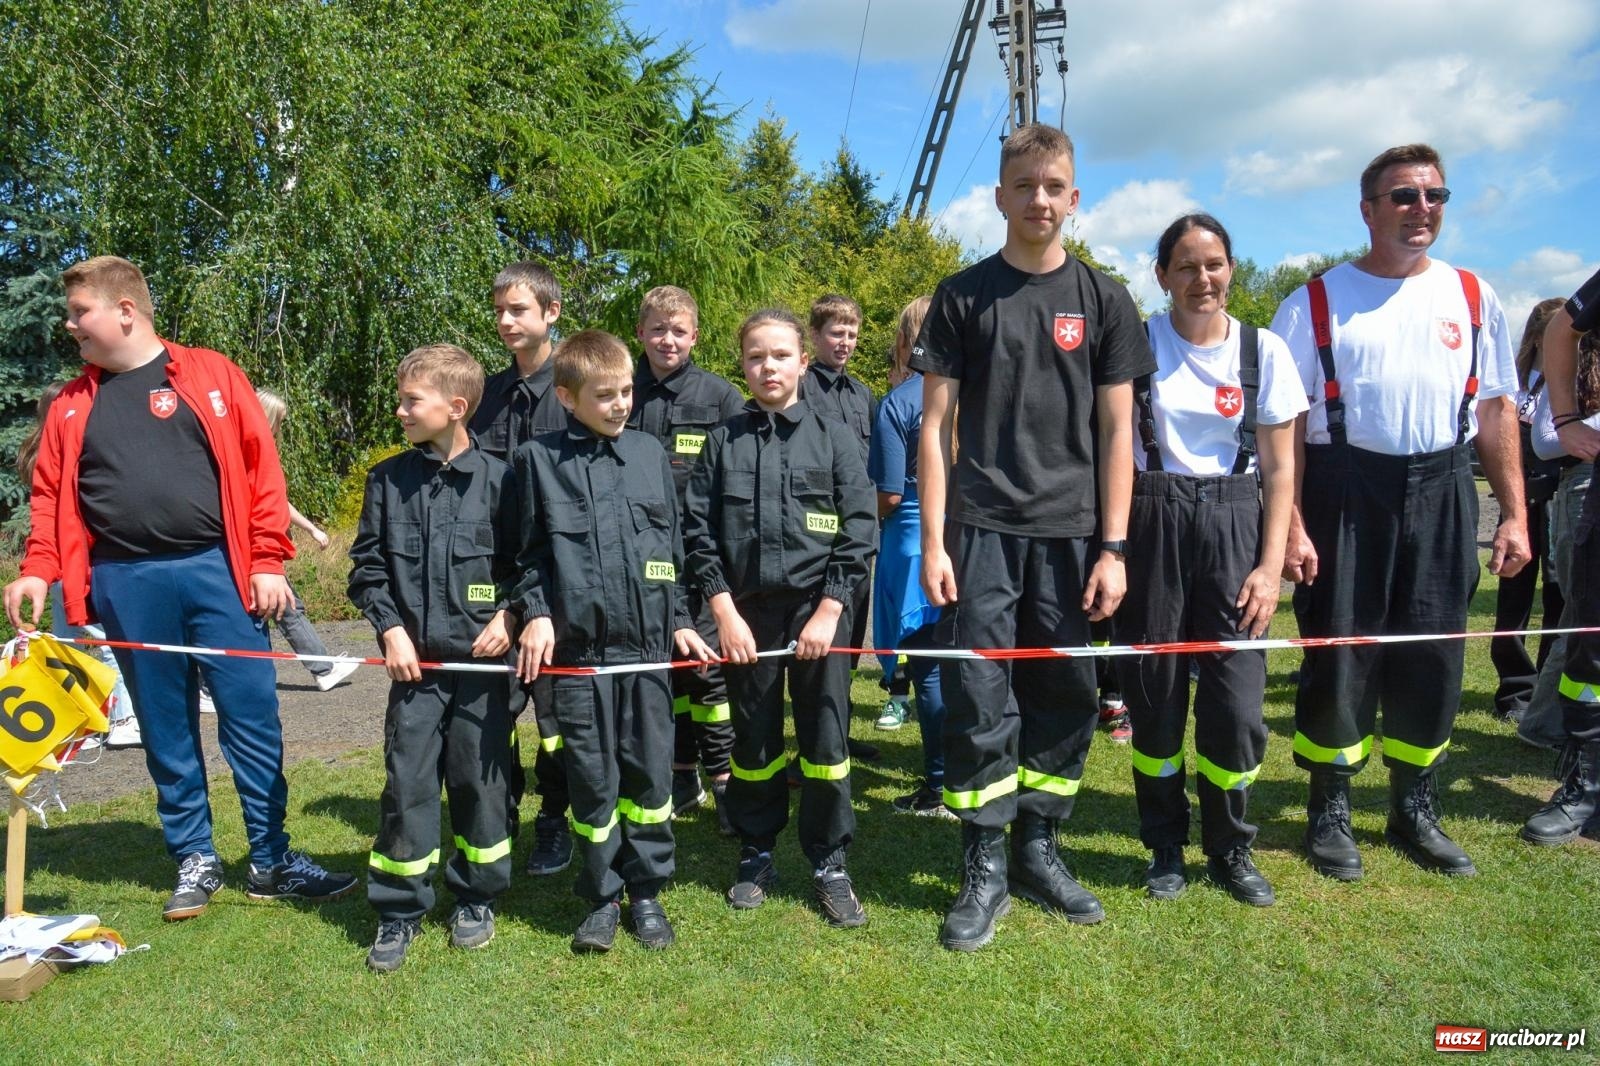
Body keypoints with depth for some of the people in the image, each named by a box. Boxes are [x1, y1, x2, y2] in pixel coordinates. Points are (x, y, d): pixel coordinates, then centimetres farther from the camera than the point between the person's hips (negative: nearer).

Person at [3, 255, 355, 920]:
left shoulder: (210, 375, 3)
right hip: (127, 586, 3)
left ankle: (272, 862, 13)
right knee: (166, 732, 10)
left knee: (252, 719, 1)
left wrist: (267, 562, -6)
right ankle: (194, 861, 24)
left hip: (216, 572, -2)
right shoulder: (72, 404, 13)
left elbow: (261, 469, -1)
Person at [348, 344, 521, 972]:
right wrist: (391, 626, -3)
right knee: (407, 784, 3)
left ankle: (477, 898, 26)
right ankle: (398, 910, 17)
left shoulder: (496, 479, -3)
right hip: (415, 661, 2)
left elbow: (522, 562, 3)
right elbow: (367, 564, 8)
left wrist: (508, 615, -10)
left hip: (482, 660, -2)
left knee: (482, 780, 7)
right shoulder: (388, 480, 4)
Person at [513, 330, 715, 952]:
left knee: (649, 774, 8)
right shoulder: (539, 459, 2)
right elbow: (528, 551, 6)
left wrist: (679, 621, 10)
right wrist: (535, 613, -6)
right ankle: (601, 897, 22)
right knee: (592, 779, 6)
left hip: (646, 642, 2)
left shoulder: (651, 454, 8)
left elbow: (672, 544, 12)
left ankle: (646, 891, 24)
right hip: (577, 647, -2)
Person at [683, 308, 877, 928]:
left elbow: (860, 531, -1)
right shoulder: (725, 441, 5)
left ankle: (829, 865, 18)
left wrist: (829, 611, -9)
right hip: (746, 611, 1)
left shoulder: (831, 439, 3)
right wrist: (724, 610, -6)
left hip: (818, 609, -1)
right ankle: (756, 854, 28)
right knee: (753, 741, 11)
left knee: (825, 740, 3)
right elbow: (698, 530, 2)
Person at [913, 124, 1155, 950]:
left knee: (1064, 699, 8)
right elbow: (935, 424, 2)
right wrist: (933, 542, -5)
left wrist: (1112, 547, -1)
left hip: (1072, 533, 2)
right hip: (982, 531, -1)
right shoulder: (963, 297, 5)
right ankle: (984, 868, 10)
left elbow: (1116, 430, 6)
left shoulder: (1102, 300, 8)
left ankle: (1038, 849, 24)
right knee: (978, 701, -3)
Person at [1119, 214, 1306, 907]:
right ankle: (1165, 847, 22)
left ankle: (1230, 849, 20)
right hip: (1152, 523, -1)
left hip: (1233, 524, 1)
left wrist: (1270, 565, -5)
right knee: (1154, 695, 3)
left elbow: (1280, 470, 4)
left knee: (1237, 700, -2)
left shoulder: (1264, 352, 3)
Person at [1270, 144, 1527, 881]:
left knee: (1432, 659, 8)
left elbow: (1496, 409, 12)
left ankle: (1416, 811, 25)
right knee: (1340, 655, 1)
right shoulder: (1318, 303, -1)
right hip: (1347, 493, -3)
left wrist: (1514, 514, 5)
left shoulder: (1473, 299, 10)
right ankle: (1330, 812, 18)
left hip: (1443, 493, 3)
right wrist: (1290, 526, -12)